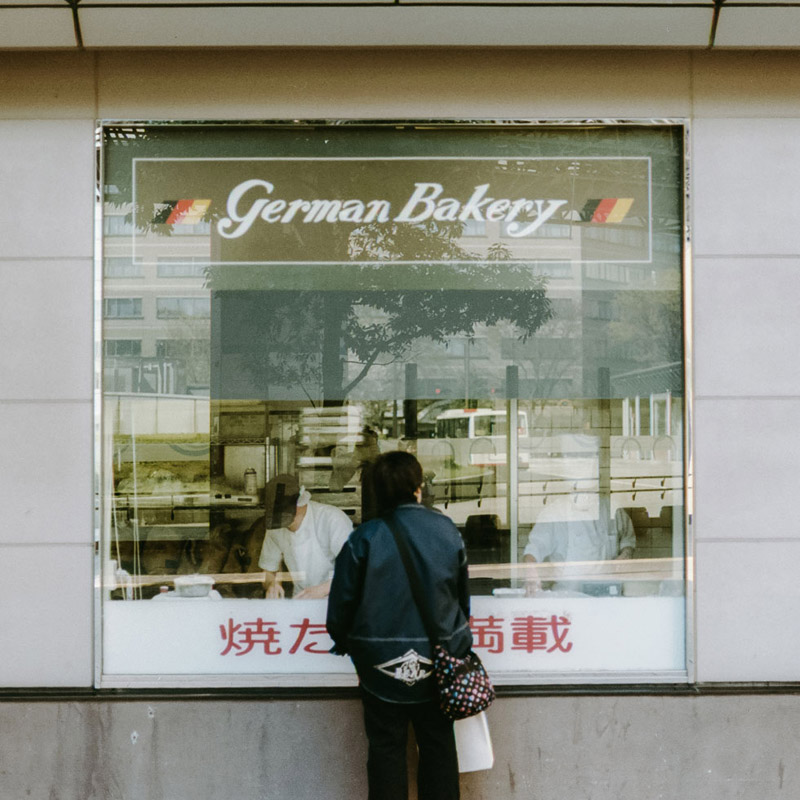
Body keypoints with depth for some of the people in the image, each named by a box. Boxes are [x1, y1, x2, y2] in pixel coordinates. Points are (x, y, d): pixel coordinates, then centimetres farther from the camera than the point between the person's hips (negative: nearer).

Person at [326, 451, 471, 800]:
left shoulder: (364, 539, -14)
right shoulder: (448, 531, -4)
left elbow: (342, 602, -8)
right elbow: (463, 596, 8)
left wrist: (343, 641, 12)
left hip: (382, 664, -2)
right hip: (437, 663, 2)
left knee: (386, 748, 9)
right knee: (438, 745, 14)